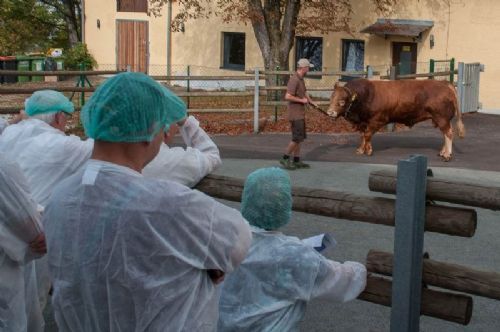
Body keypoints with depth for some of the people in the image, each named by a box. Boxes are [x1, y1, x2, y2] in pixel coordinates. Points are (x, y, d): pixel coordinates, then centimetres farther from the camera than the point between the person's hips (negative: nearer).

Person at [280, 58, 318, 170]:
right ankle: (285, 158, 0)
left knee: (299, 137, 11)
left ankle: (296, 161, 16)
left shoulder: (300, 79, 12)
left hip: (300, 114, 10)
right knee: (297, 138, -8)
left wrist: (311, 101, 27)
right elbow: (287, 97, -27)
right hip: (295, 114, -10)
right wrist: (302, 100, -18)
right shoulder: (294, 80, -19)